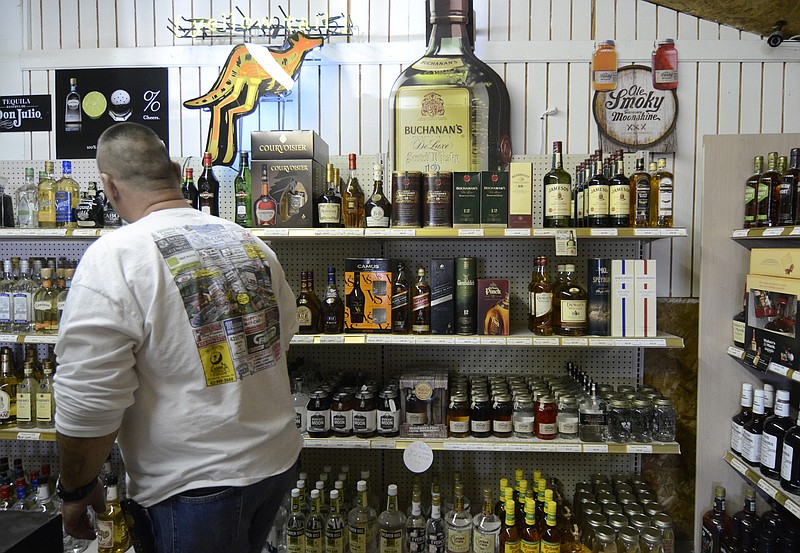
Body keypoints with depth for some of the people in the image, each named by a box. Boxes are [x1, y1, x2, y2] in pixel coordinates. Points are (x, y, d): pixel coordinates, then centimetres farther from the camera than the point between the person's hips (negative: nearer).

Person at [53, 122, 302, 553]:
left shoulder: (113, 259, -17)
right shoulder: (251, 243, 2)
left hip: (195, 484, -6)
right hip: (277, 457, 6)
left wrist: (76, 490, -2)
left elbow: (87, 400, -17)